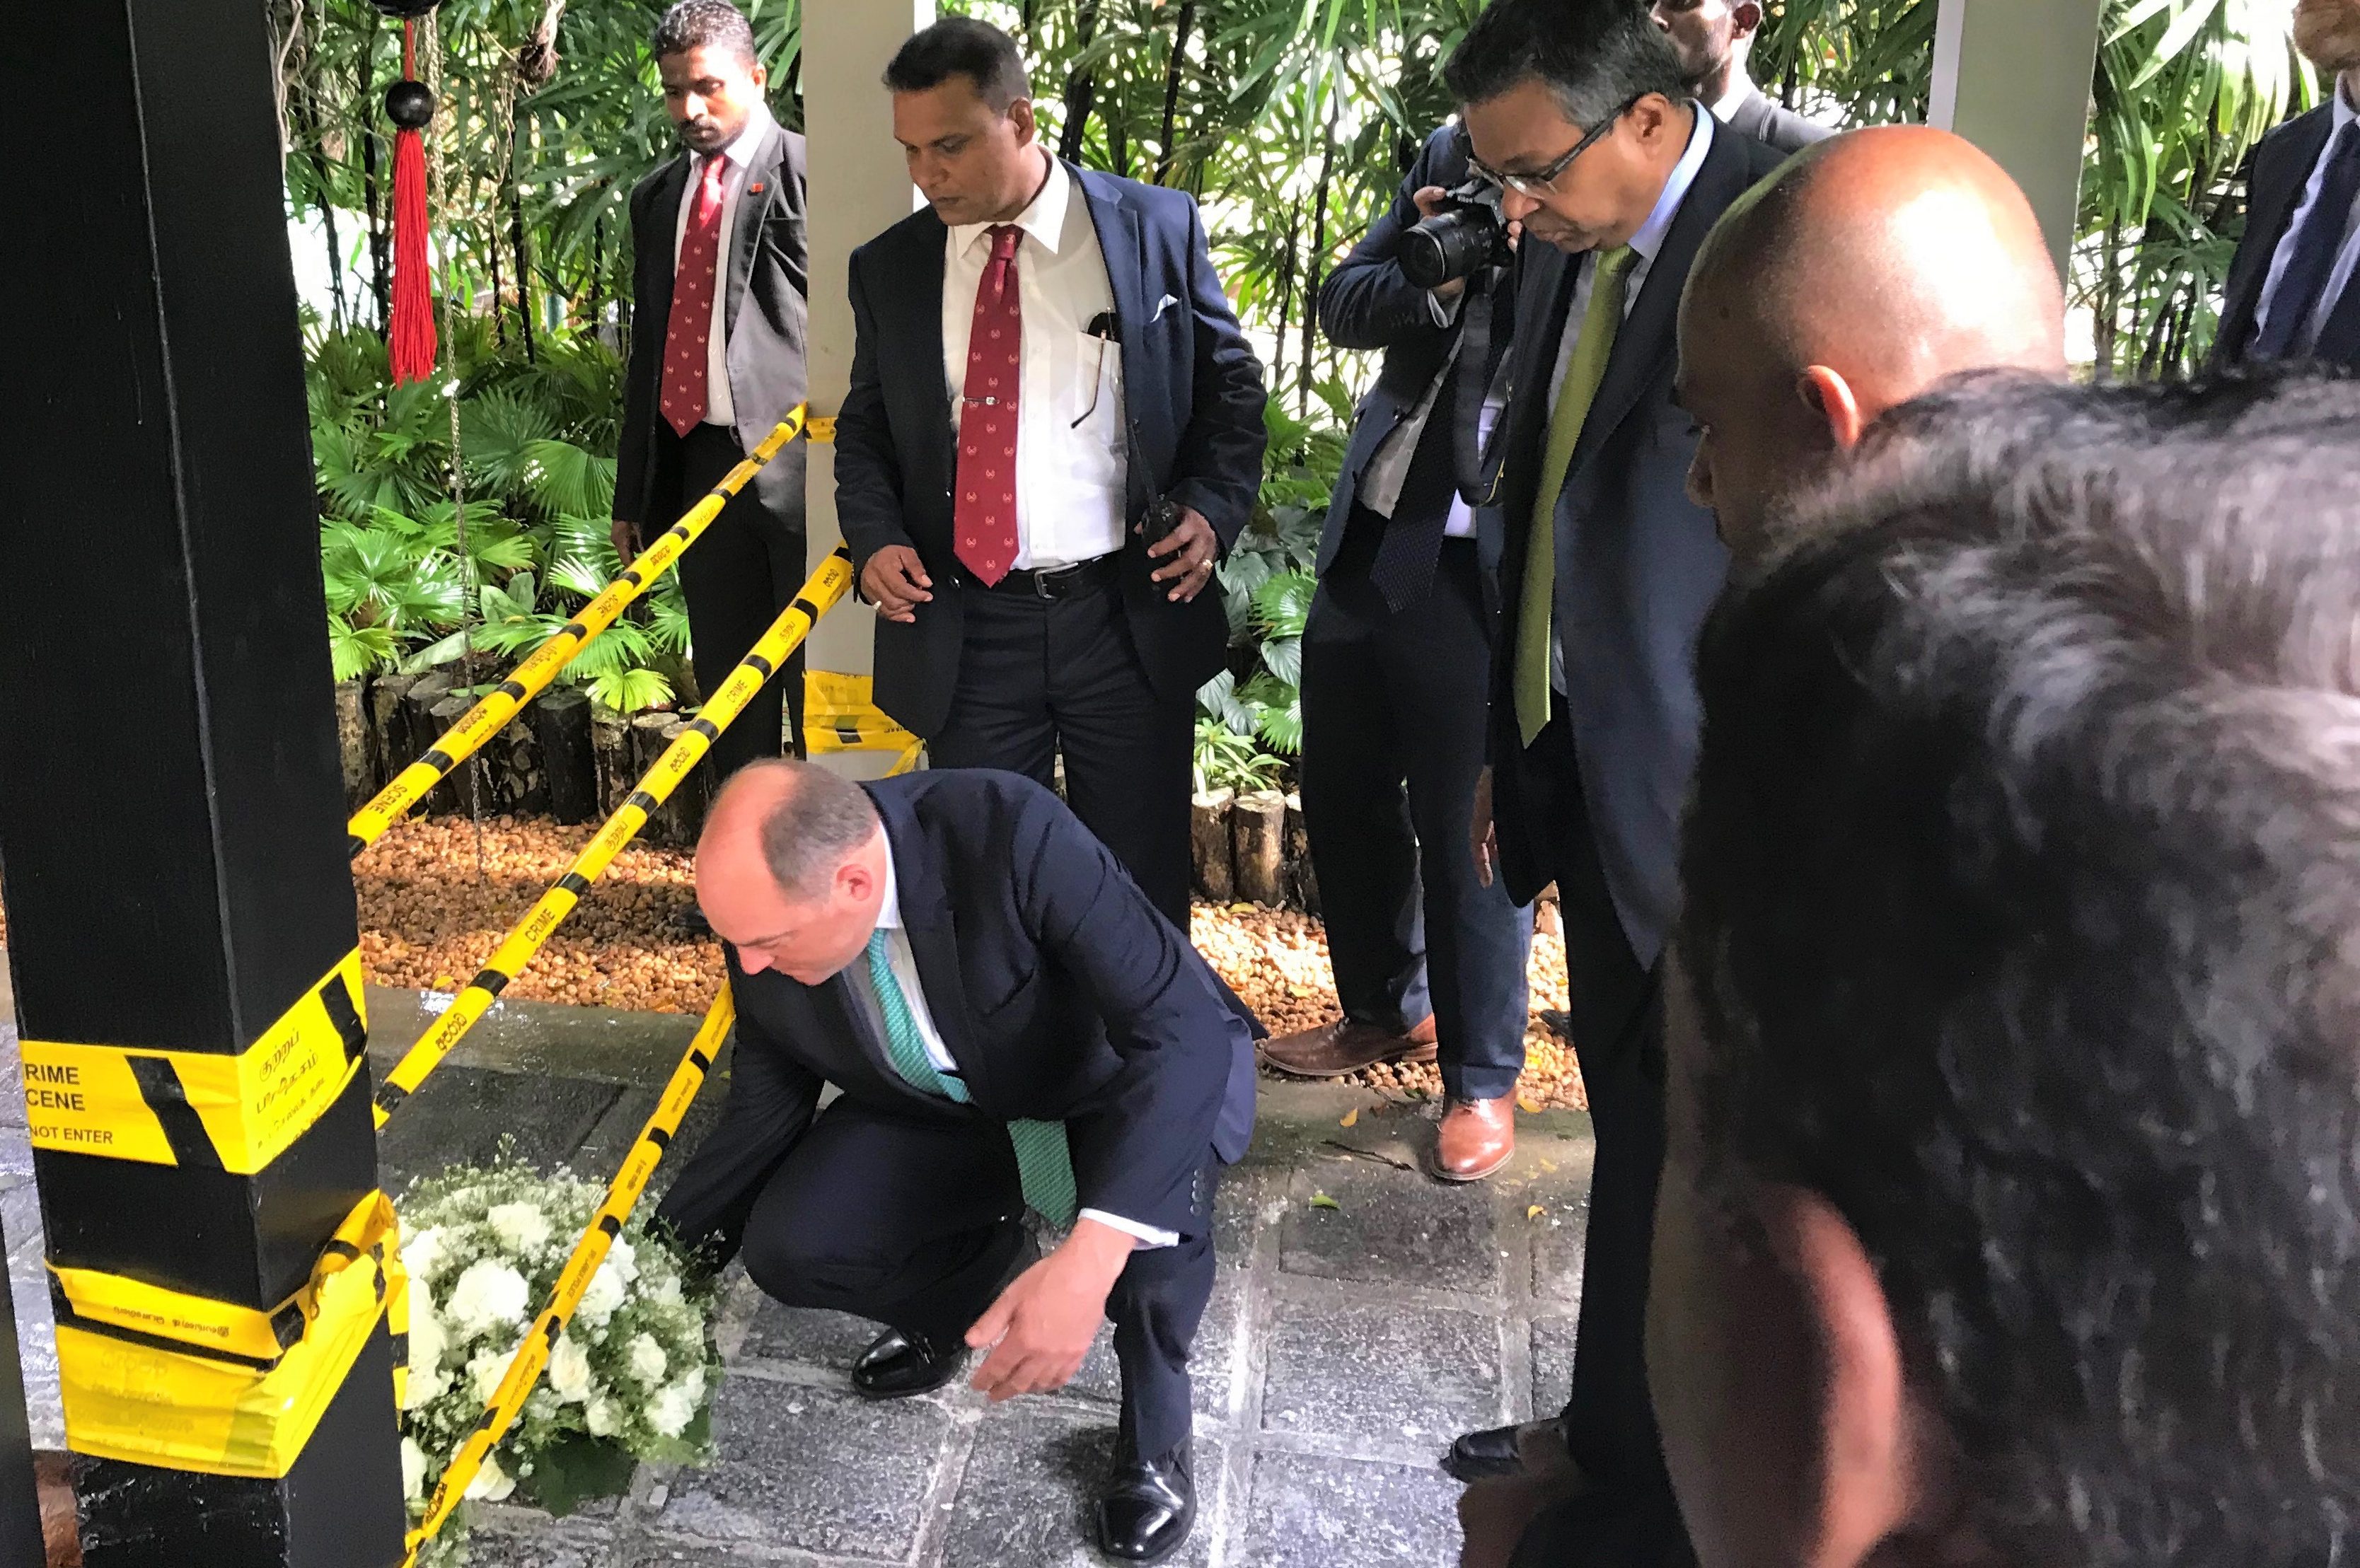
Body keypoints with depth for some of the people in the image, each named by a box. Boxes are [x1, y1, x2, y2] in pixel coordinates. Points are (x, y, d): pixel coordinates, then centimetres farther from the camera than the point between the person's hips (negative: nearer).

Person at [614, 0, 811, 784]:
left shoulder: (812, 174, -3)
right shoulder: (656, 197, 17)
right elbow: (648, 343, 20)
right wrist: (632, 492, 18)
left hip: (796, 461, -6)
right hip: (696, 462, 6)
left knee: (815, 682, -1)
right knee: (726, 684, 13)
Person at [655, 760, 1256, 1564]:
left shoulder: (1010, 832, -37)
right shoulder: (770, 914, -20)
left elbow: (1186, 1027, -40)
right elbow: (763, 1112, -2)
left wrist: (1089, 1260, -49)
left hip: (1106, 1094, -4)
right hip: (942, 1117, 4)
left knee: (1155, 1171, -37)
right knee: (787, 1249, -18)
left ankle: (1156, 1423, -7)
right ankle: (977, 1280, 15)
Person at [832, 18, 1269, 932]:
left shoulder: (1157, 228, 0)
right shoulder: (887, 268, 6)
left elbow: (1229, 386, 8)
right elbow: (864, 428, 15)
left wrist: (1214, 509, -8)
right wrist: (876, 537, -3)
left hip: (1130, 617, -1)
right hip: (964, 629, 2)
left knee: (1141, 889, 10)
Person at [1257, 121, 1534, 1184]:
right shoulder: (1450, 155, 6)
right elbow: (1342, 304, 6)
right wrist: (1430, 275, -13)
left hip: (1482, 566, -6)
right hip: (1371, 538, 7)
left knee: (1464, 826, 4)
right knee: (1343, 795, 18)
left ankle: (1481, 1076, 24)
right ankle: (1387, 1009, 40)